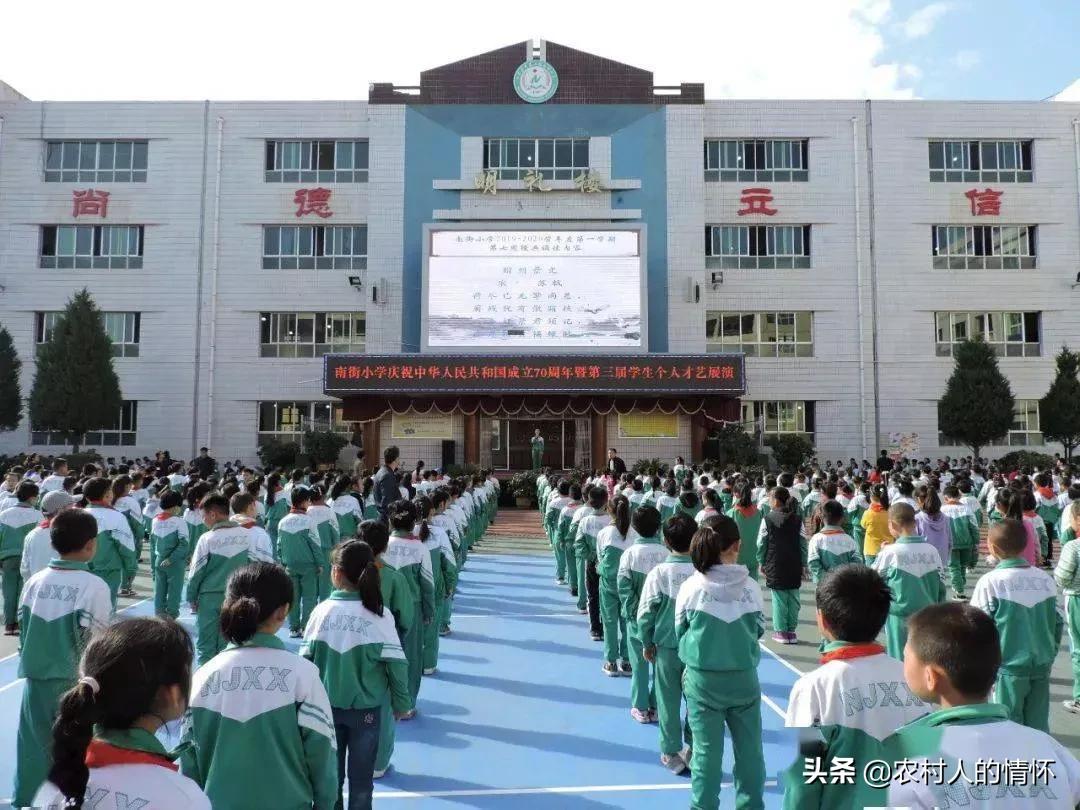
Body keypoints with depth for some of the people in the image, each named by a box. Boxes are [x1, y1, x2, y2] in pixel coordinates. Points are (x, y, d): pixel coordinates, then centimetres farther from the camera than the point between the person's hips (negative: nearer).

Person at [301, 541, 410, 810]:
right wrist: (401, 703, 2)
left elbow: (306, 659, -5)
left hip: (326, 706, 2)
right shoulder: (379, 614, -14)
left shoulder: (322, 611, -11)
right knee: (360, 779, 15)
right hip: (366, 708, -1)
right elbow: (395, 663, -12)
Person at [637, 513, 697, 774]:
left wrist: (647, 643, 5)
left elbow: (645, 613, -9)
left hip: (666, 646, -1)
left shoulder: (659, 573, -14)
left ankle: (671, 754, 23)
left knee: (668, 701, 12)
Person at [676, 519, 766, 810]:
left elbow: (679, 631, 0)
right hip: (745, 678, 1)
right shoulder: (751, 587, -10)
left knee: (707, 750, 10)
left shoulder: (691, 587, -12)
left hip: (702, 679, -1)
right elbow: (759, 629, 3)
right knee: (750, 749, 16)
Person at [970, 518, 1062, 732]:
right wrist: (1049, 655, 20)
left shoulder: (990, 582, -14)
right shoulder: (1046, 579, 0)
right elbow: (1058, 623, 7)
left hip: (1009, 667, -4)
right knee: (1038, 726, 14)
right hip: (1042, 666, 4)